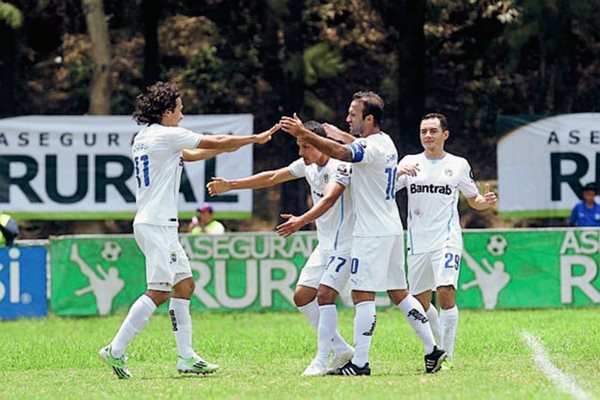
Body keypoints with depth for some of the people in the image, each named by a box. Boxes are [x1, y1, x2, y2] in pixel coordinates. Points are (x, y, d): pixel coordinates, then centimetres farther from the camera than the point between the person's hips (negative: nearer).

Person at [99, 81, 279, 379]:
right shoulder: (167, 135, -10)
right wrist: (256, 139, 8)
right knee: (158, 292, -12)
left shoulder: (143, 138, 16)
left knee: (184, 284, 11)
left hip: (160, 225, 10)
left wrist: (225, 147, 30)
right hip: (156, 224, -10)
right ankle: (116, 351, -13)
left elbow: (189, 155, 30)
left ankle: (186, 357, 8)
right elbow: (216, 143, -4)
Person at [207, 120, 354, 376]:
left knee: (324, 294, -20)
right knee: (301, 297, 6)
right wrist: (231, 185, 16)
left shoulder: (340, 165, -20)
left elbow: (328, 199, -36)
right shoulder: (307, 165, 6)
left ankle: (321, 361, -18)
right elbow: (272, 177, 15)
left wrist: (301, 221, -50)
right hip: (325, 245, 9)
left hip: (345, 244, -9)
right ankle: (341, 349, 14)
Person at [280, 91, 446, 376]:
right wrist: (340, 134, 42)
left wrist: (303, 134, -40)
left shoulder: (372, 147, -16)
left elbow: (340, 153, -34)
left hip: (373, 233, -10)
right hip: (391, 229, 10)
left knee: (362, 294, -10)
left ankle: (359, 363, -13)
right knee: (398, 292, 15)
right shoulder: (385, 142, 14)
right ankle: (432, 350, 14)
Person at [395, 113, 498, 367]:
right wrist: (398, 173, -20)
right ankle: (441, 342, 33)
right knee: (420, 303, 9)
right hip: (417, 242, 3)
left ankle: (447, 356, -14)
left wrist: (485, 202, -6)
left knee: (445, 293, -20)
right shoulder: (410, 162, 9)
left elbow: (473, 200, 16)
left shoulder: (459, 165, 7)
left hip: (447, 240, -3)